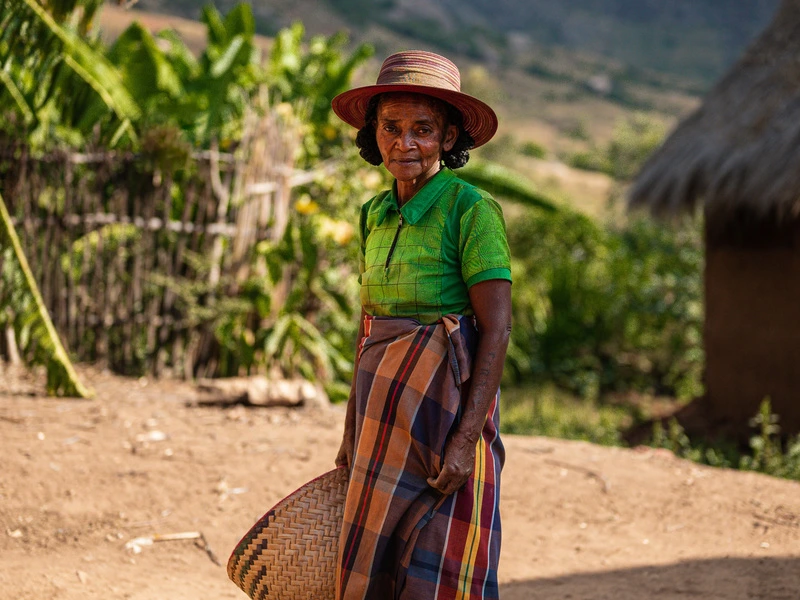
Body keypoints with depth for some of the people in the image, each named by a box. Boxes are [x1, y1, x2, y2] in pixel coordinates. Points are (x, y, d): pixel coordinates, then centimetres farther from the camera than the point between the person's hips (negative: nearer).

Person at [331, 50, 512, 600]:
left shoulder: (470, 209, -12)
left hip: (446, 400, -7)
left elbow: (497, 328, -15)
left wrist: (467, 437, -20)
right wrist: (352, 431, 13)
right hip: (384, 404, 7)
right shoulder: (376, 215, 10)